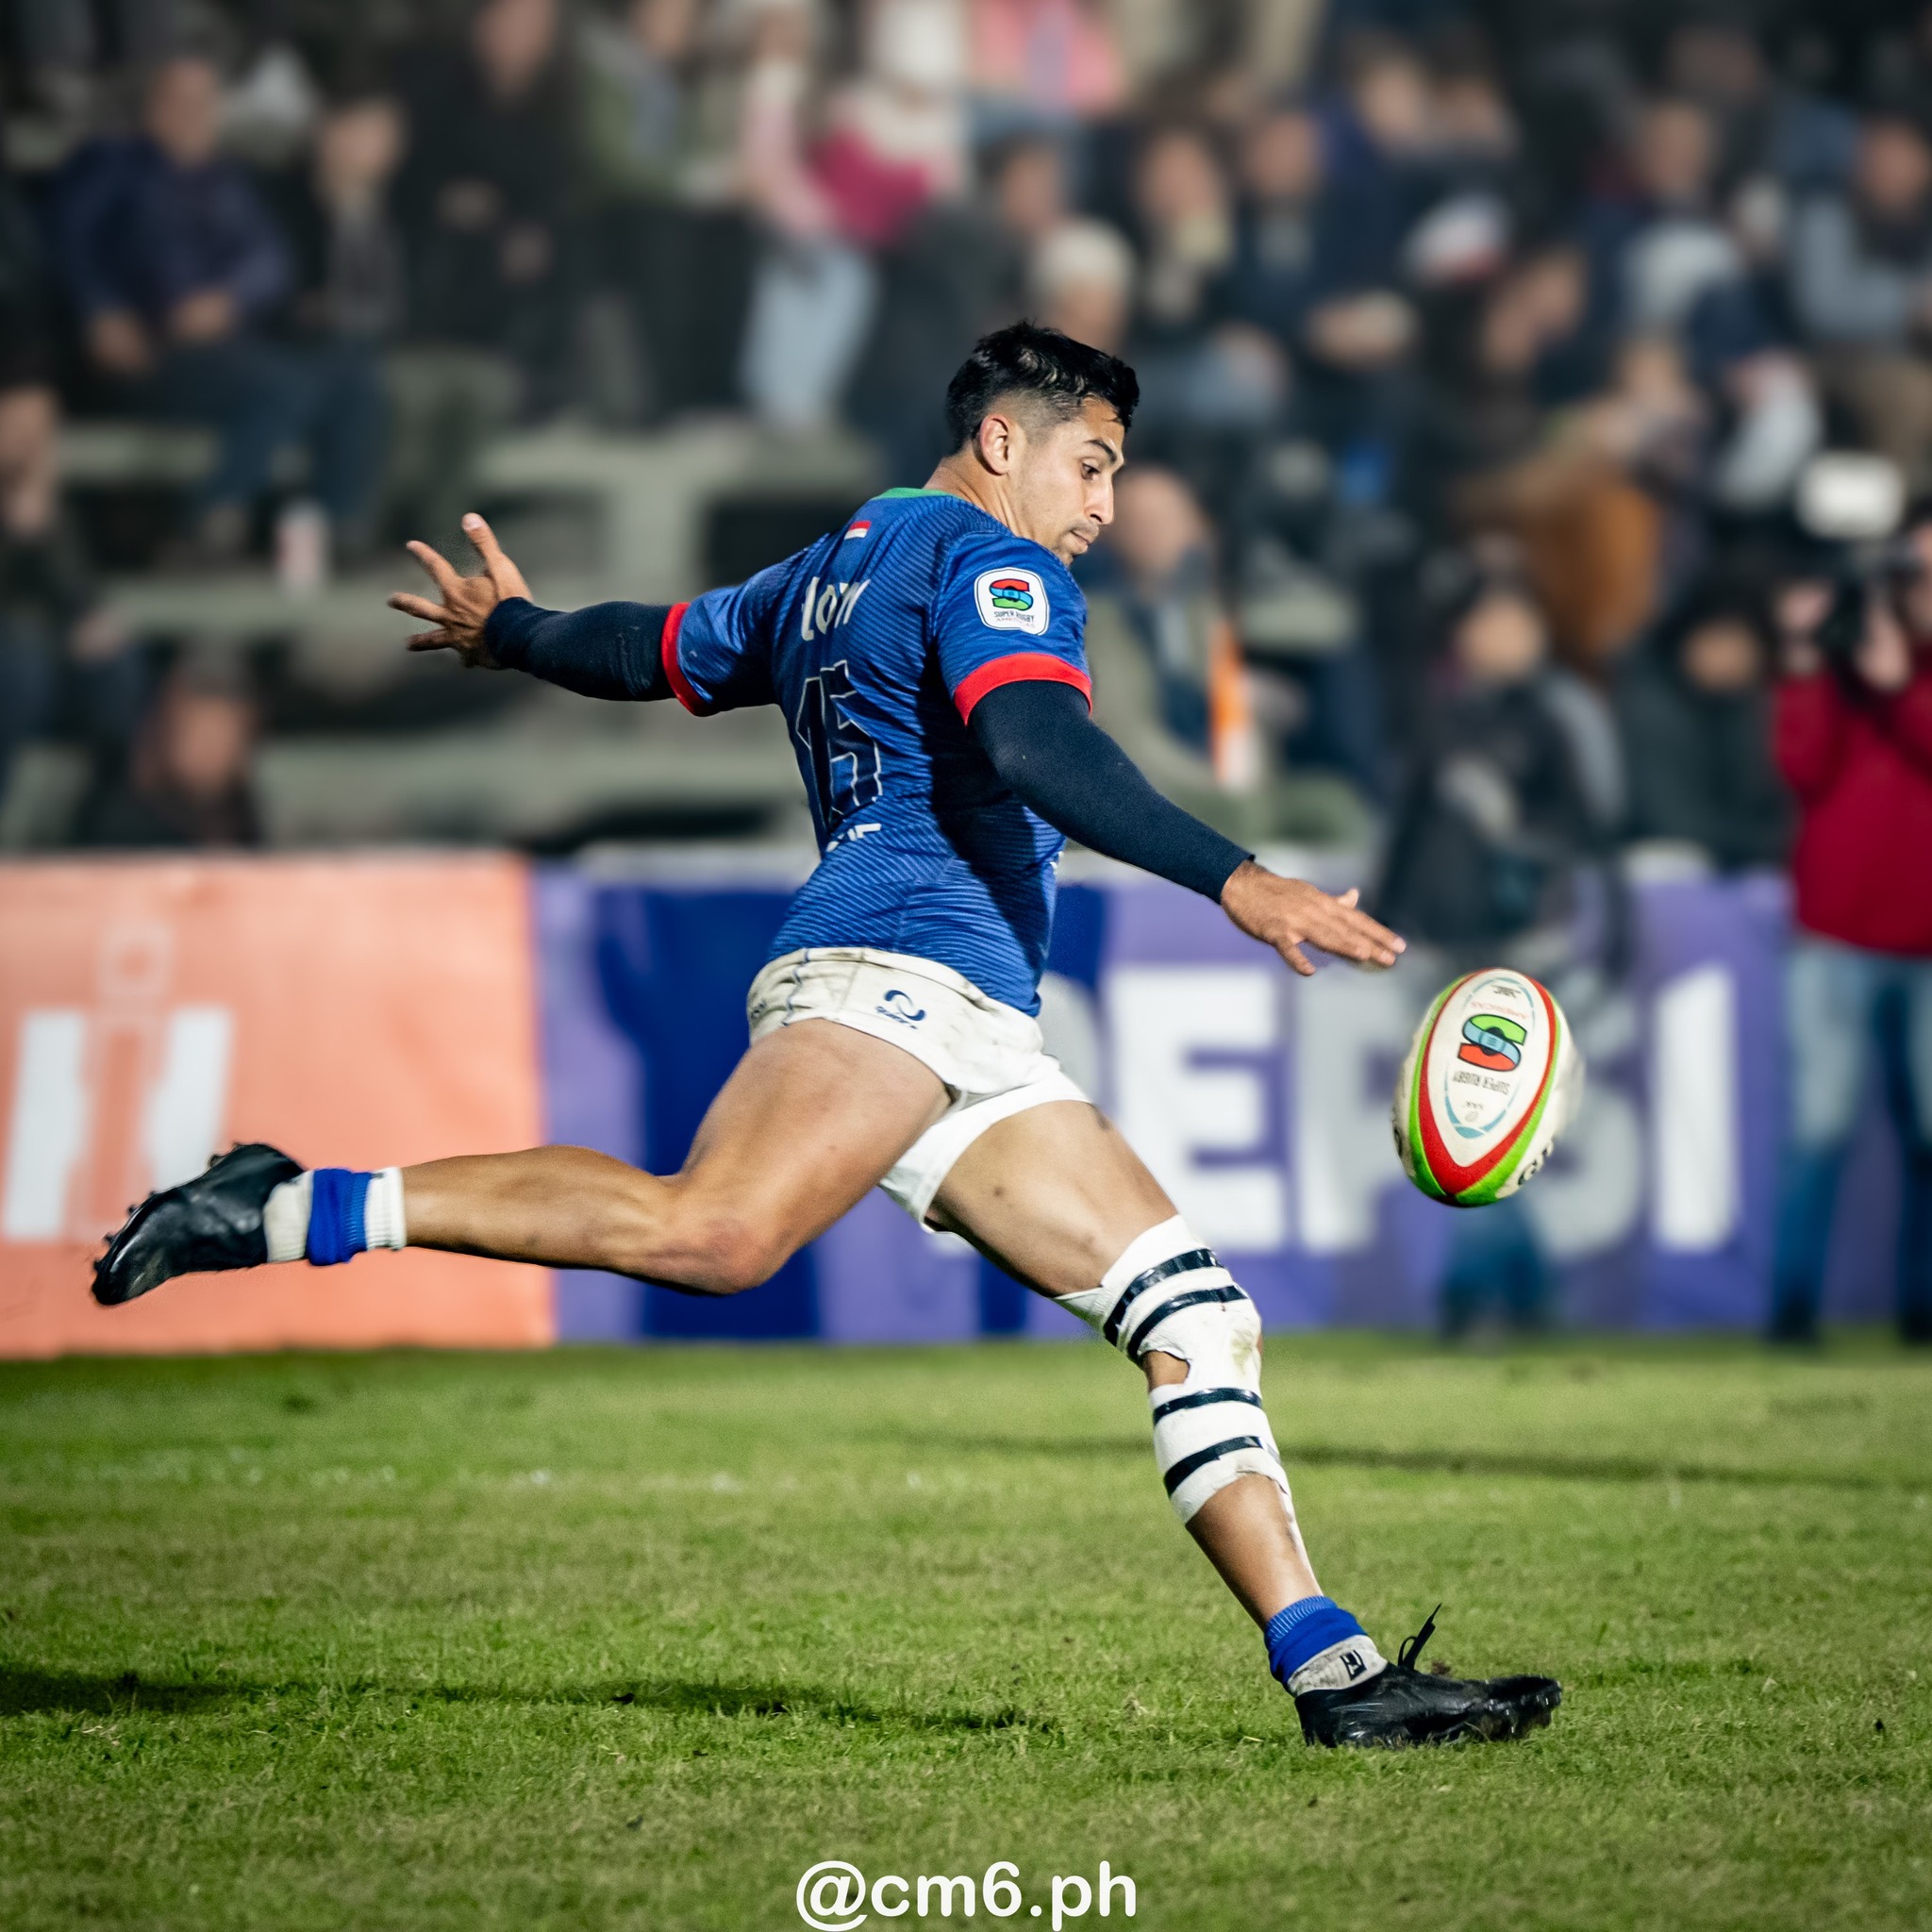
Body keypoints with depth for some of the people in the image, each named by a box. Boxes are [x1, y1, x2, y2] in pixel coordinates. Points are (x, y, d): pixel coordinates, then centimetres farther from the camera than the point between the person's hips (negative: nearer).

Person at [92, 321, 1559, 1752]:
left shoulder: (822, 578, 31)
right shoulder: (989, 558, 2)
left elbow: (654, 648, 47)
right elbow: (1029, 742, -18)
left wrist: (510, 633, 68)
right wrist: (1234, 880, -25)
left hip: (975, 1043, 11)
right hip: (898, 965, -11)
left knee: (1200, 1316, 3)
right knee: (718, 1231, -34)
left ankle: (1336, 1673, -4)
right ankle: (293, 1213, -27)